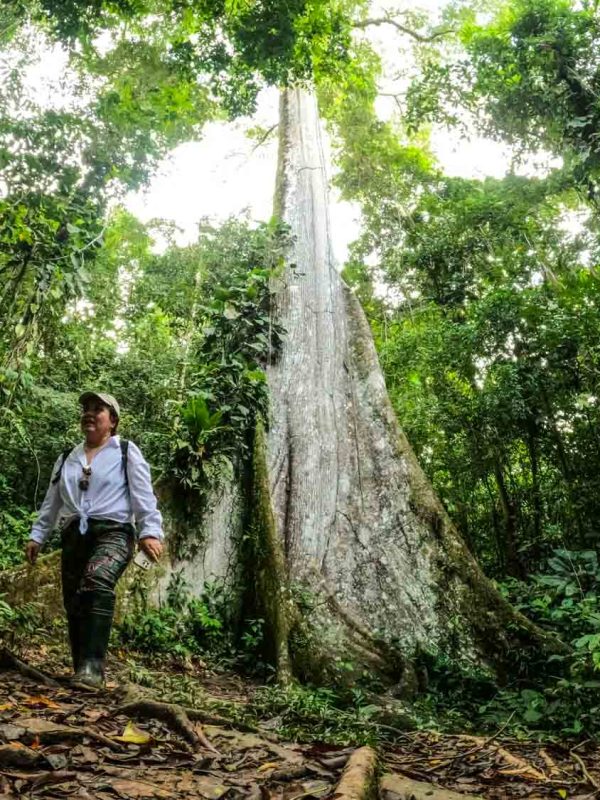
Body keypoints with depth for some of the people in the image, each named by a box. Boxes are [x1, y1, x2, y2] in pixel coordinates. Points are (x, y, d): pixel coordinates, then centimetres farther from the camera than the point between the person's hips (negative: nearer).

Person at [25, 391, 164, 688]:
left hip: (113, 532, -6)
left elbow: (143, 495, -4)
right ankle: (83, 672, 13)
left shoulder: (127, 452, 6)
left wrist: (150, 531, -16)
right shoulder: (66, 459, 22)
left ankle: (92, 666, -35)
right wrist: (37, 535, 16)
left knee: (96, 582, -32)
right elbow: (51, 502, 25)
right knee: (74, 606, 2)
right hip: (74, 536, 6)